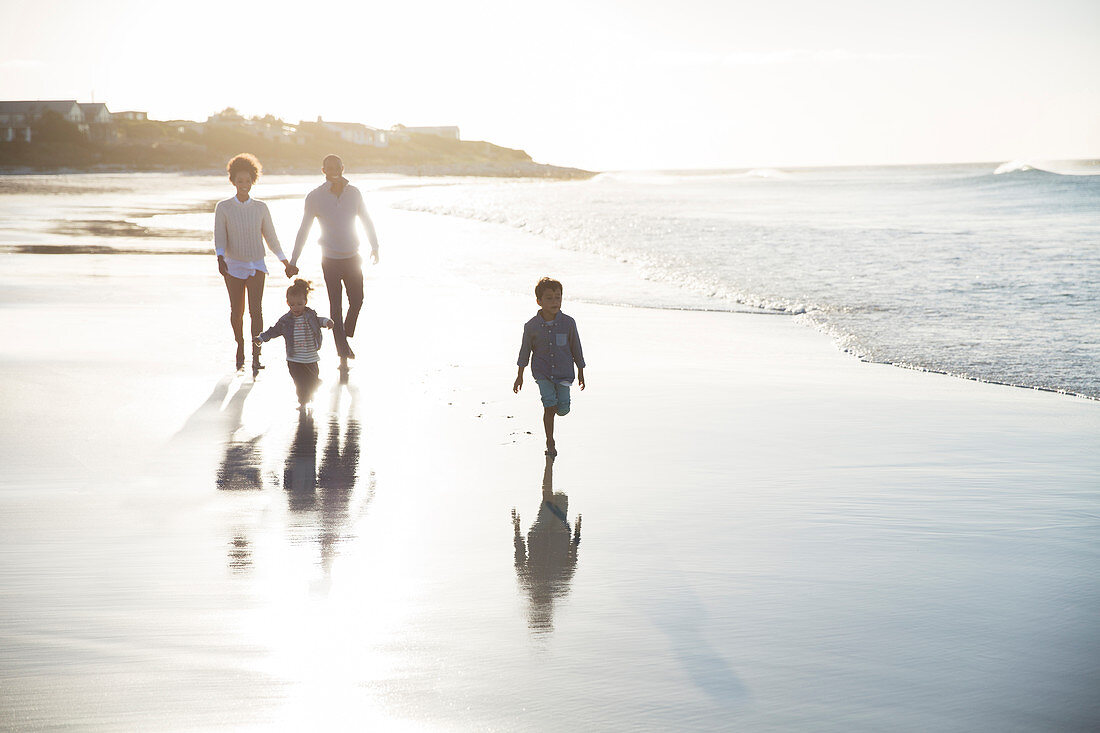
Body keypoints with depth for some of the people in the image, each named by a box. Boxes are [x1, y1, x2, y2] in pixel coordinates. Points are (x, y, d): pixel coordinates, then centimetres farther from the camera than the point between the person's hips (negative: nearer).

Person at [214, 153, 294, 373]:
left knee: (256, 310, -14)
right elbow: (219, 237, -8)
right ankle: (240, 346, 36)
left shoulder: (261, 208, 2)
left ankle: (256, 357, -16)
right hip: (233, 266, 0)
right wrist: (220, 258, -27)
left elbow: (270, 237, 11)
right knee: (236, 312, 8)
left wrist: (286, 263, 15)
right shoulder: (223, 208, -3)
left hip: (256, 266, 0)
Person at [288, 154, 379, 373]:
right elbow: (303, 231, 0)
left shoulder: (354, 193, 2)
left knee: (357, 302, 7)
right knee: (336, 307, -2)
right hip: (331, 260, -3)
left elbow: (367, 221, 16)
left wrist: (375, 247, 15)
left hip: (353, 257, 3)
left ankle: (345, 339, 34)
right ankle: (343, 357, 1)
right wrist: (293, 261, 0)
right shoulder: (315, 197, -5)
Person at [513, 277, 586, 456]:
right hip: (542, 372, -1)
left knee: (563, 409, -5)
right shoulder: (531, 326, -7)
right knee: (549, 405, -12)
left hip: (563, 372, 1)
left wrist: (581, 373, 11)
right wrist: (520, 376, 10)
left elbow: (576, 348, 5)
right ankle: (550, 443, 4)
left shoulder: (568, 323, -6)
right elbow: (525, 351, 6)